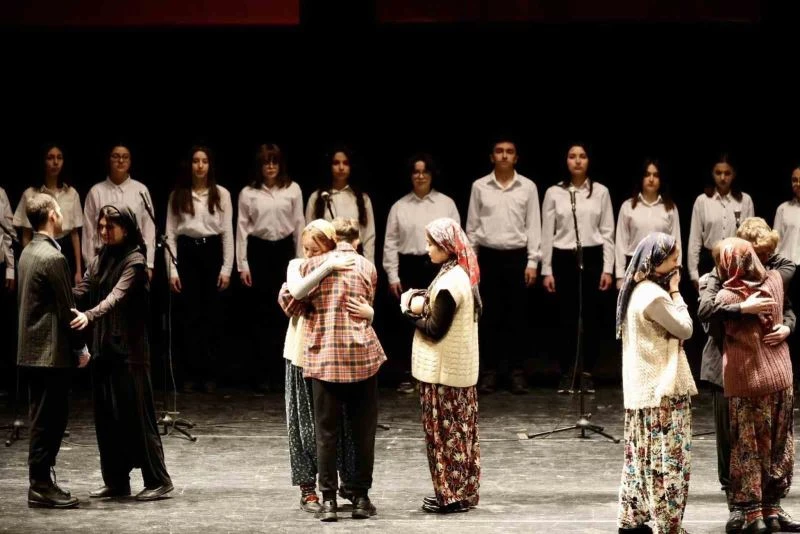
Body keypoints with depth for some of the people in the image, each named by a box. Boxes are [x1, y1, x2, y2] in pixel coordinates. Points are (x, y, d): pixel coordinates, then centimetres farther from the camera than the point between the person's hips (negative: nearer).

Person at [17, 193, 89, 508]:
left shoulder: (28, 253, 11)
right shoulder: (53, 258, -18)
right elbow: (65, 310, -16)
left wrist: (75, 313, 21)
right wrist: (80, 348, -6)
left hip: (31, 350, 9)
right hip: (51, 352, -9)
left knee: (43, 420, 13)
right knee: (49, 421, -4)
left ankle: (40, 483, 17)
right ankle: (41, 487, -1)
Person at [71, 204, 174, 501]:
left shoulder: (134, 261, -9)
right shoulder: (100, 260, 13)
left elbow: (118, 295, -24)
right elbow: (80, 292, 3)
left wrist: (89, 316, -41)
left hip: (129, 349, -7)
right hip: (102, 346, 7)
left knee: (137, 414, -5)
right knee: (106, 415, 9)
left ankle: (158, 480, 2)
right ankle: (116, 481, 16)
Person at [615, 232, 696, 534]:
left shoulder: (637, 290, 13)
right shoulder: (654, 295, -19)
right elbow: (685, 329, -9)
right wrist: (675, 291, -5)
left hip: (641, 389, 10)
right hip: (662, 390, -10)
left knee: (643, 459, 14)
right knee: (668, 463, -5)